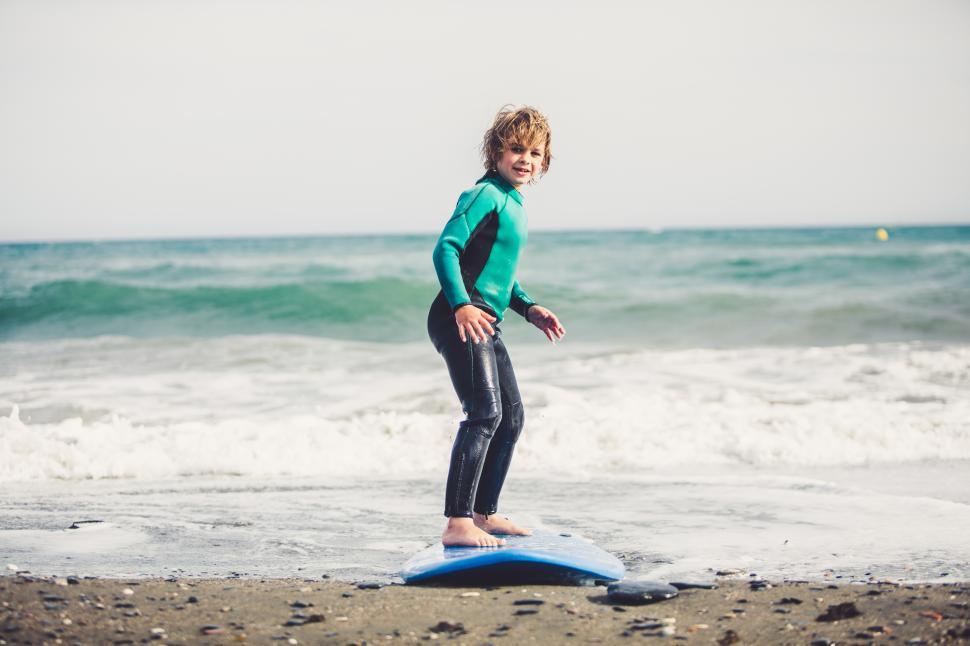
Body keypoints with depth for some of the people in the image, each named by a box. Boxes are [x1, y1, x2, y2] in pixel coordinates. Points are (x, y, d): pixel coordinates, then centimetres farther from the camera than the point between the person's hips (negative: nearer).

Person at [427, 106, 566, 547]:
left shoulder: (513, 203, 20)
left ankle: (484, 514, 29)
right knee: (485, 412, -21)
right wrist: (462, 304, -30)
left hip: (485, 325, 11)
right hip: (460, 320, -11)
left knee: (511, 416, 17)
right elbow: (446, 248, -19)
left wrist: (529, 308, 19)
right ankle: (457, 523, -25)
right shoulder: (486, 195, -9)